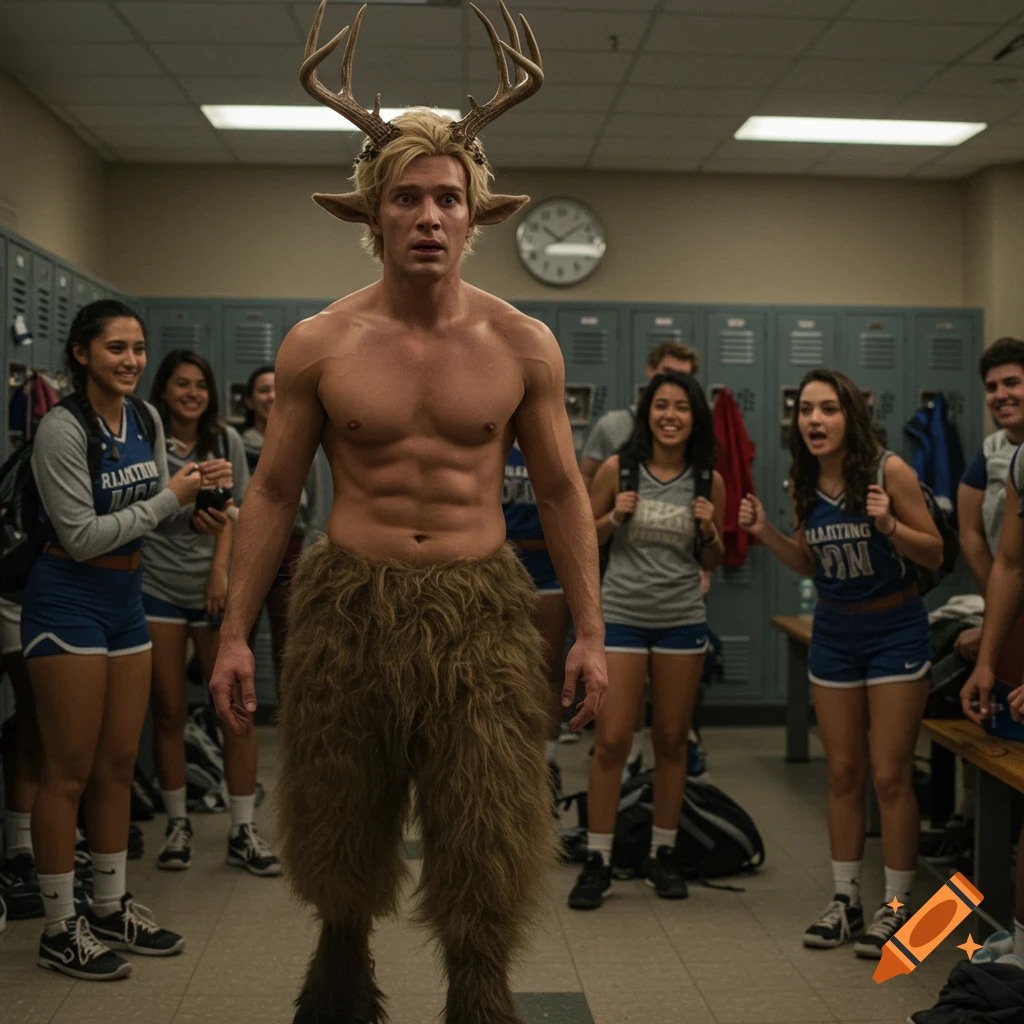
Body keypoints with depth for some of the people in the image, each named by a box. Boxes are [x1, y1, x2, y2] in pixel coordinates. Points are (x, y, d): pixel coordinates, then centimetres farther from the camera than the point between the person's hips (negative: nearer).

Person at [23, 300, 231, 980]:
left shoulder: (147, 419, 6)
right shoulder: (62, 430, -16)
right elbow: (82, 537, -18)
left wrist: (193, 514, -6)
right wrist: (169, 497, -17)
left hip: (126, 598, 7)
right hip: (69, 600, -7)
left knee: (119, 764, 13)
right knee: (70, 771, -1)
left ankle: (110, 908, 26)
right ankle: (61, 929, 10)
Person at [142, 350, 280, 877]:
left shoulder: (225, 439, 6)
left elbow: (234, 509, 4)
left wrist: (220, 569, -5)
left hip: (213, 587, 2)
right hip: (157, 587, -2)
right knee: (169, 712, 5)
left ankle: (242, 831, 8)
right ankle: (177, 824, 20)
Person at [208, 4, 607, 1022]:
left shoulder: (522, 346, 1)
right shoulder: (318, 346, 0)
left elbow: (560, 490, 6)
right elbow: (273, 491, 5)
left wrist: (590, 630, 2)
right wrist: (234, 631, 1)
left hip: (480, 604, 0)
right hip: (347, 599, 1)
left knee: (485, 852, 3)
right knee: (339, 836, 15)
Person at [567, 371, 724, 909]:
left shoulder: (708, 480, 2)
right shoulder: (618, 469, -3)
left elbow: (711, 562, 11)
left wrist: (710, 531, -9)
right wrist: (613, 517, -12)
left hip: (682, 620, 2)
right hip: (622, 616, -2)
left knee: (672, 740, 9)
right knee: (611, 741, -4)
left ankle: (663, 854, 23)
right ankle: (597, 861, 8)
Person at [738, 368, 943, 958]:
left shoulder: (888, 471, -16)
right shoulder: (804, 485, -1)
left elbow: (935, 555, -12)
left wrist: (889, 526, -29)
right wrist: (766, 534, -5)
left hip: (896, 629, -5)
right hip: (834, 632, 5)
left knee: (890, 774, -2)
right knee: (843, 772, 10)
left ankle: (897, 908, 12)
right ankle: (846, 902, 21)